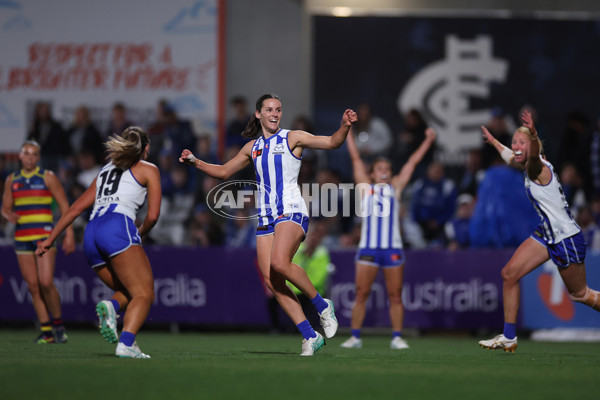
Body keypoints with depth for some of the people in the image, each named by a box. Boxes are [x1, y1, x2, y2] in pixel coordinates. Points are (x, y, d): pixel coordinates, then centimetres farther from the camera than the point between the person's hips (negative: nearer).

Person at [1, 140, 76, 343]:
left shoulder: (47, 177, 0)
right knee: (33, 286, -1)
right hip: (22, 236, 4)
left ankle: (59, 326, 2)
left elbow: (64, 205, 0)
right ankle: (46, 332, 4)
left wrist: (69, 234, -7)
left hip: (45, 235, -4)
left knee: (46, 282, -16)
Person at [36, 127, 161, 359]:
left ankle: (111, 306, -20)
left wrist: (50, 239, 30)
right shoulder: (148, 170, 16)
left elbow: (76, 207, 28)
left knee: (130, 293, 15)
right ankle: (126, 343, -35)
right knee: (144, 295, -10)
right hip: (119, 228, -6)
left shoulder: (106, 170, 31)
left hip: (91, 235, 6)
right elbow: (152, 215, 7)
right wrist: (141, 233, 27)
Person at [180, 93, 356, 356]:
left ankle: (321, 305, -9)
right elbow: (224, 172, 27)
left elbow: (332, 142, -5)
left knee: (279, 263, -30)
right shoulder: (252, 147, 16)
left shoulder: (292, 138, 2)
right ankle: (310, 336, -3)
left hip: (291, 211, -6)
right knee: (271, 281, -7)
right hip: (265, 217, 6)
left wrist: (344, 126, -24)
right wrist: (196, 163, 15)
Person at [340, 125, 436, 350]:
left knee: (395, 296, 1)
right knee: (361, 294, -4)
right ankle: (355, 337, 0)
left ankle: (397, 337, 6)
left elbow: (413, 161, 17)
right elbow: (356, 158, 13)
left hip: (393, 249, 1)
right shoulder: (365, 186, 12)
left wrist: (428, 141, 19)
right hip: (368, 248, -1)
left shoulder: (395, 187, 15)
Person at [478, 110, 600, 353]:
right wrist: (493, 141, 44)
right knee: (509, 274, 0)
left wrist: (534, 136, -66)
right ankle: (509, 338, 5)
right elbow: (510, 156, 30)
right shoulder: (528, 168, 5)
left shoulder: (539, 169, -21)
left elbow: (535, 157, -47)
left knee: (579, 294, 3)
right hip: (547, 234, 9)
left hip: (567, 237, -9)